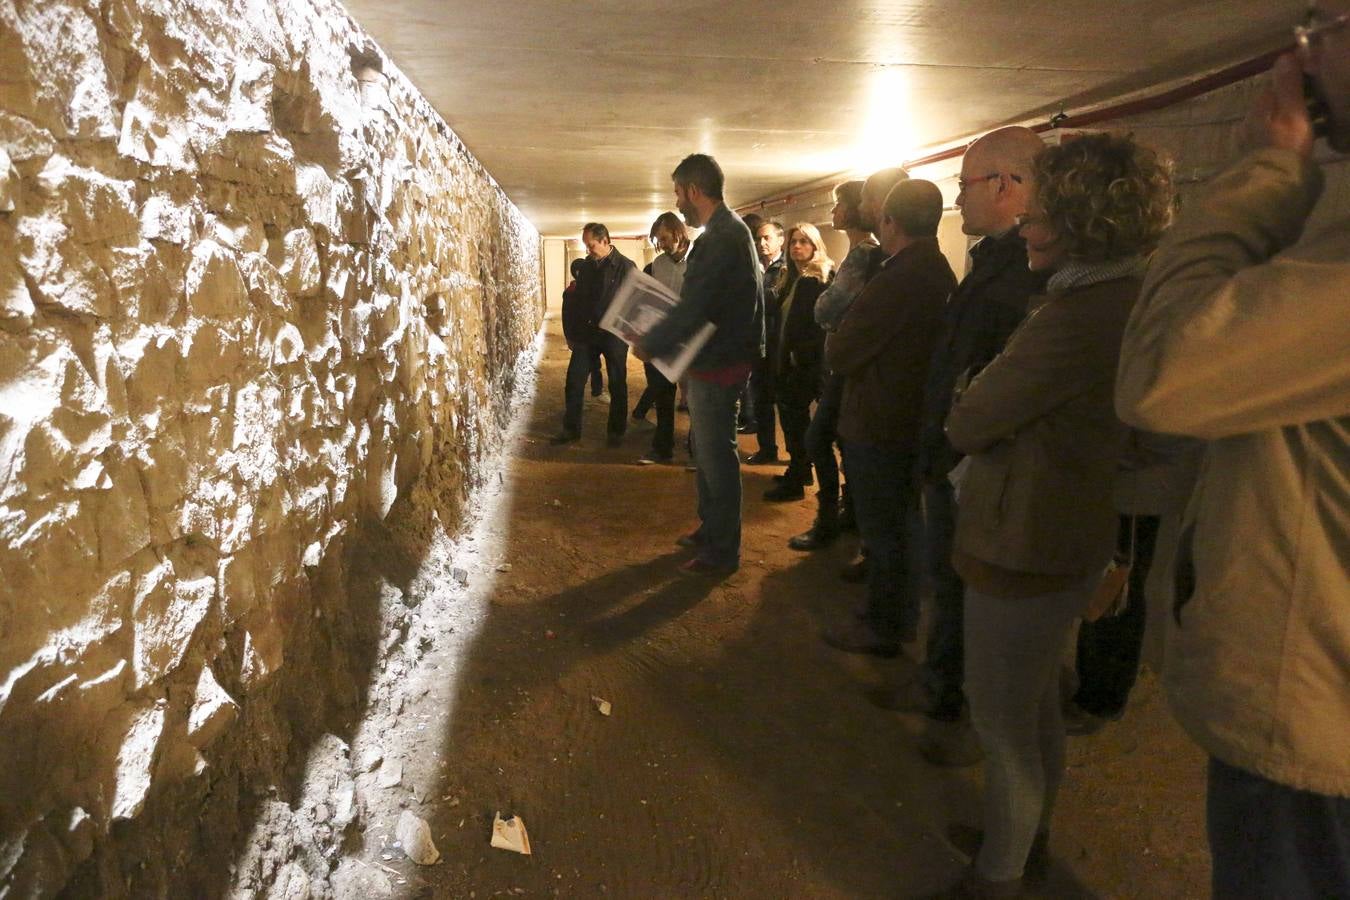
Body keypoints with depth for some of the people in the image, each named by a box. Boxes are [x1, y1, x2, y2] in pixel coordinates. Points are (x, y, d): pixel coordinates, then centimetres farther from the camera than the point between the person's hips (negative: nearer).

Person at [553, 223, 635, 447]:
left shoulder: (625, 267, -8)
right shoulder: (586, 265, 7)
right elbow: (578, 300, 13)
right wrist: (572, 334, 12)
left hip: (614, 335, -4)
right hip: (585, 333, 4)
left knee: (617, 385, 7)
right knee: (574, 381, 2)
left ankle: (617, 431, 20)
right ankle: (571, 428, 14)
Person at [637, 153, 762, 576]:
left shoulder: (723, 237, -20)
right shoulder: (729, 230, 12)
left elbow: (693, 308, -24)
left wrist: (650, 345, -13)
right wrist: (659, 338, 9)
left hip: (717, 364, -10)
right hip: (714, 358, 10)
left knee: (716, 454, 0)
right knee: (707, 449, 19)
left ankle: (723, 550, 12)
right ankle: (710, 529, 34)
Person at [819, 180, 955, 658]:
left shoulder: (895, 281, -24)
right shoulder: (943, 275, 5)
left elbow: (840, 355, -19)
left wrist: (833, 343, 3)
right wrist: (847, 343, 12)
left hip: (878, 426, -9)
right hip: (919, 420, 9)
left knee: (881, 530, 4)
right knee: (903, 524, 20)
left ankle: (880, 627, 19)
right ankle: (903, 615, 34)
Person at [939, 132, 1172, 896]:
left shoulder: (1080, 316, -25)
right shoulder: (1130, 301, 7)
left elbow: (966, 423, -19)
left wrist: (970, 403, 0)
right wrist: (991, 400, -5)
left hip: (1022, 549, -10)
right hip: (1073, 539, 10)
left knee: (1002, 723, 7)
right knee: (1038, 706, 24)